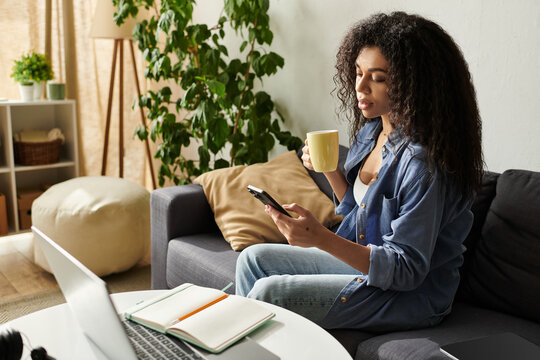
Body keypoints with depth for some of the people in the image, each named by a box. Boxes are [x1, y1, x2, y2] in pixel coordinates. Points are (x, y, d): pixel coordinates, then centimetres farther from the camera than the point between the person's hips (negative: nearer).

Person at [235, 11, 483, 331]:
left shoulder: (424, 161, -27)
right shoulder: (371, 131, 1)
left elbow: (406, 269, -26)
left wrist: (321, 238, -36)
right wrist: (328, 169, -4)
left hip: (411, 295, -8)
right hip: (362, 259, 9)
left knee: (269, 292, -17)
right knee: (253, 258, 6)